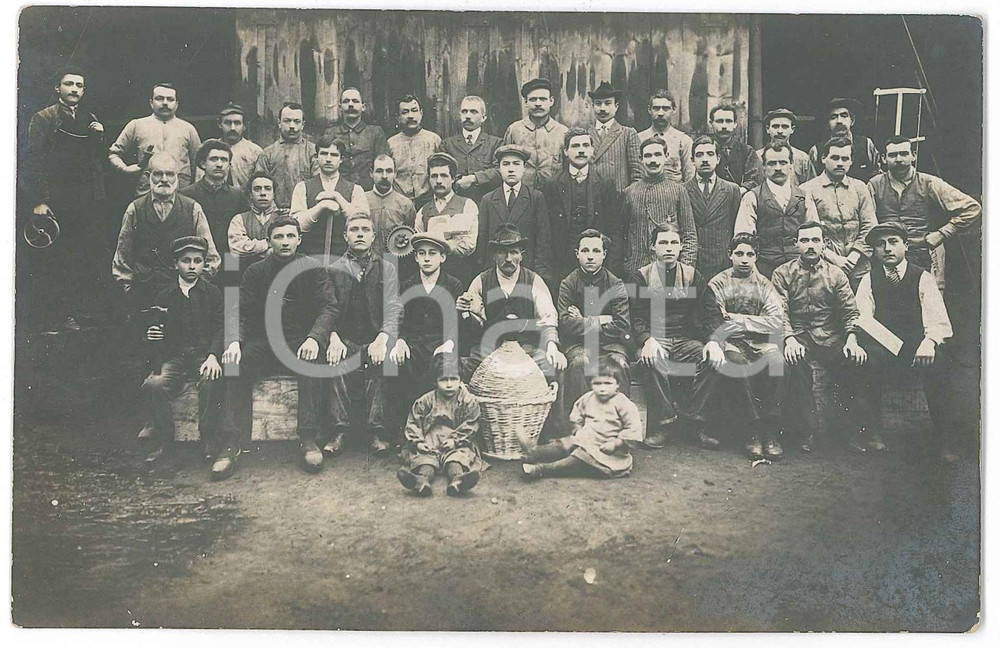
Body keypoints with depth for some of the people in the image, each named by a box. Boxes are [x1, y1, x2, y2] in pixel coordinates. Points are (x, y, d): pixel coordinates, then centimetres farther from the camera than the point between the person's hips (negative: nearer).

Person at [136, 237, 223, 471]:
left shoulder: (213, 294, 10)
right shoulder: (165, 296, 14)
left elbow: (219, 329, 0)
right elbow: (157, 332, 14)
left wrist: (213, 355, -17)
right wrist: (151, 335, -11)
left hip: (204, 353, -2)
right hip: (174, 355, 2)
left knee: (210, 382, -35)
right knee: (153, 385, -28)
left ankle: (209, 439, -18)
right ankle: (162, 435, -5)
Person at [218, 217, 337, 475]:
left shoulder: (314, 270, 6)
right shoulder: (255, 272, 11)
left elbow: (328, 308, -4)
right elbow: (242, 313, 5)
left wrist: (314, 338, -24)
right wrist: (235, 341, -17)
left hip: (301, 342, -2)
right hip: (264, 344, 2)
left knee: (311, 363, -35)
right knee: (235, 365, -27)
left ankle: (309, 440, -31)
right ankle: (231, 445, -28)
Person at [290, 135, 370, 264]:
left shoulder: (355, 190, 10)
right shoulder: (303, 188, 10)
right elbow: (297, 225, -2)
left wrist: (337, 197, -5)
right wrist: (321, 206, -12)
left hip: (343, 257, 0)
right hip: (311, 255, 0)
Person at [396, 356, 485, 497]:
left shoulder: (468, 401, 3)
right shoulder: (426, 401, 6)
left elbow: (470, 425, -2)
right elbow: (413, 422, 7)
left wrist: (455, 440, -13)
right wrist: (417, 442, -8)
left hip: (457, 444, -1)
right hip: (430, 443, 1)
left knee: (459, 455, -30)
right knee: (426, 457, -28)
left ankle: (456, 479, -62)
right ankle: (422, 479, -60)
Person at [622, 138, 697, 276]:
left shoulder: (678, 190, 7)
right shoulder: (630, 192, 10)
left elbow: (690, 235, 4)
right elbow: (623, 233, 13)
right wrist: (625, 265, 3)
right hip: (636, 269, 1)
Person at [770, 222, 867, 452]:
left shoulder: (835, 274, 15)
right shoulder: (783, 274, 10)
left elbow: (850, 311, 6)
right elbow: (780, 312, -2)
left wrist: (851, 339, -14)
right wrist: (789, 339, -21)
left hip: (830, 339, 2)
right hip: (798, 340, -2)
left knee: (856, 359, -26)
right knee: (791, 361, -35)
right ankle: (811, 428, -19)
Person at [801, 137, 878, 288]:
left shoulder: (860, 187, 15)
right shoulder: (808, 189, 3)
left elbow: (869, 227, 8)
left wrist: (854, 256, -5)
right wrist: (833, 257, -13)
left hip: (858, 266, 3)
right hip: (824, 266, -3)